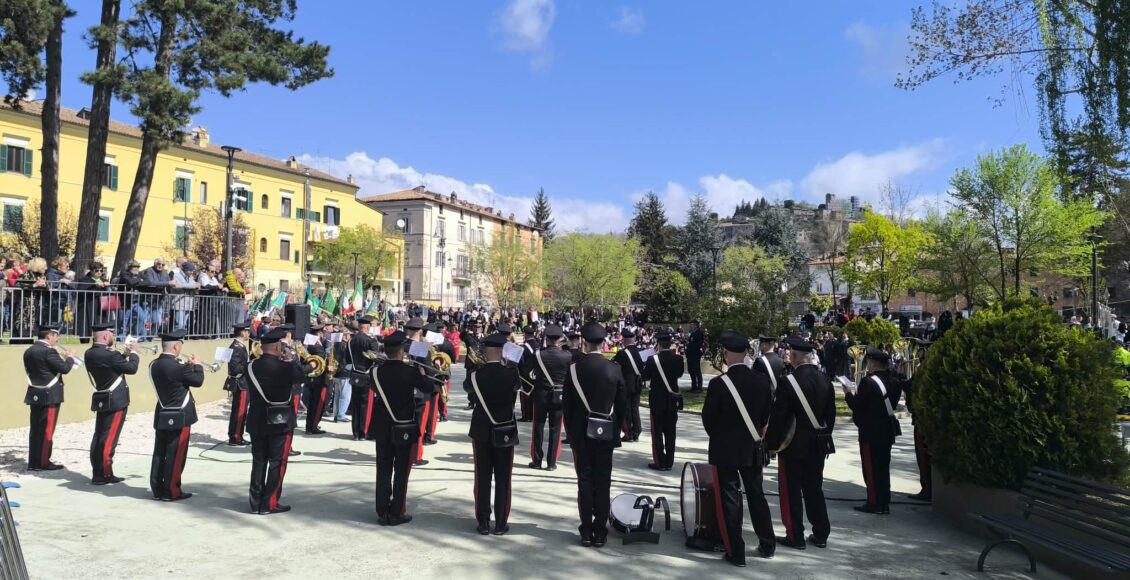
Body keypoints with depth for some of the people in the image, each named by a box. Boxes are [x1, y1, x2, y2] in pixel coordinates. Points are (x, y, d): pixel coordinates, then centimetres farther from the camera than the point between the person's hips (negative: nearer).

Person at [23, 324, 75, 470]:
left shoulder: (28, 351, 10)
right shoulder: (48, 351, -17)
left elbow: (30, 370, 18)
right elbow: (65, 368, -18)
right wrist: (69, 357, 1)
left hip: (35, 395, 8)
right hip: (49, 396, -8)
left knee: (35, 429, 12)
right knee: (46, 430, -1)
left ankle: (33, 462, 17)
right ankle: (42, 462, 4)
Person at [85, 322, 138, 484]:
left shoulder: (89, 354, 5)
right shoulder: (108, 355, -21)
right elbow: (132, 368, -13)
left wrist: (125, 354, 13)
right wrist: (133, 352, 1)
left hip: (101, 401, 9)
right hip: (115, 401, -9)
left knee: (99, 436, 12)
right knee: (109, 439, -3)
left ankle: (97, 472, 19)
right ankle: (104, 475, 3)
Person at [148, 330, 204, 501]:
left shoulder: (154, 364, 3)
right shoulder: (175, 366, -22)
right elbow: (198, 381, -12)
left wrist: (187, 365, 12)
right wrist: (197, 365, 3)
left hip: (162, 416, 8)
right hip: (179, 417, -8)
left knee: (160, 453, 13)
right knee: (175, 454, 0)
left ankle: (158, 488, 20)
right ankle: (171, 491, 7)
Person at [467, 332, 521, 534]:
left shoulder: (475, 375, -10)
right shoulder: (511, 373, -12)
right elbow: (520, 384, 10)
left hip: (481, 431, 1)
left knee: (482, 478, 9)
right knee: (503, 479, 7)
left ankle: (483, 522, 14)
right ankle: (501, 523, 11)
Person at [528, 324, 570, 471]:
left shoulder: (537, 354, -10)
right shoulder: (567, 356, -9)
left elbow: (532, 372, -1)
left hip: (540, 395, 0)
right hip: (559, 397, 0)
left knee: (538, 428, 11)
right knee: (555, 430, 7)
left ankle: (537, 460, 16)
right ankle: (551, 462, 11)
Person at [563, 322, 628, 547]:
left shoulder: (574, 368, -7)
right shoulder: (614, 369, -5)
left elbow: (566, 403, -3)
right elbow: (622, 404, 0)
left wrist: (571, 430, 9)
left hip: (581, 433, 0)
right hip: (606, 433, 1)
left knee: (585, 481, 5)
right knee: (603, 482, 6)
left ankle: (586, 531, 8)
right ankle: (600, 532, 9)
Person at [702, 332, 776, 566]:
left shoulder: (718, 383, -18)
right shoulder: (763, 381, -5)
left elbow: (708, 418, -9)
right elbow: (766, 415, 4)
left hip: (724, 450, -4)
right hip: (753, 448, 4)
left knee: (729, 499, 5)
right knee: (756, 495, 18)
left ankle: (736, 552, 11)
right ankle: (767, 545, 30)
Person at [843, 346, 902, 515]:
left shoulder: (868, 382, -19)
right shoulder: (894, 381, 3)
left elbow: (857, 405, -16)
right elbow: (892, 403, 13)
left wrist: (848, 394, 1)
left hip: (871, 433, -7)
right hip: (887, 432, 7)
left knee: (871, 469, 3)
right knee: (883, 468, 14)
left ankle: (874, 504, 7)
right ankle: (884, 503, 21)